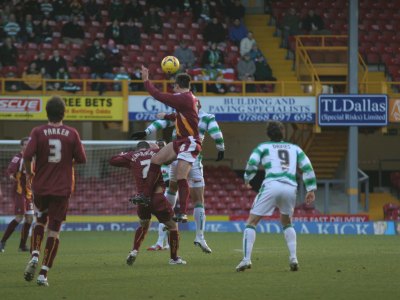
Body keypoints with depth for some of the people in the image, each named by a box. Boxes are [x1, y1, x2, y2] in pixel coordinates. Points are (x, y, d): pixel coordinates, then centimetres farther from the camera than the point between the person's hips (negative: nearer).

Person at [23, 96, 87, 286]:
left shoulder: (38, 132, -7)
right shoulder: (72, 134, -4)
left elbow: (27, 155, -16)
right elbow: (81, 159, -2)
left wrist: (28, 171, 3)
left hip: (40, 187, 1)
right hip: (62, 188, -1)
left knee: (40, 221, 24)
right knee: (54, 231, 2)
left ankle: (35, 255, 2)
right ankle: (44, 273, -3)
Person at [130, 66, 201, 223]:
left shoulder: (183, 98, -20)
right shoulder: (189, 97, 9)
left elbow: (159, 96, -19)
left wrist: (146, 80, -8)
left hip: (190, 143, -10)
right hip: (180, 141, 10)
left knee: (181, 178, -16)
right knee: (155, 160, 10)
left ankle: (182, 213, -17)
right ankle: (146, 195, 15)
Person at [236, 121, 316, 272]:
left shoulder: (263, 147, 16)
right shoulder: (295, 148, 24)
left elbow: (252, 163, 1)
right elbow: (307, 167, 15)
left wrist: (247, 180, 17)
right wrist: (311, 189, 14)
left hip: (271, 185, -3)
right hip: (291, 187, 3)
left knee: (251, 222, 6)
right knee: (287, 223, 27)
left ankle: (246, 259, -9)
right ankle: (293, 258, 9)